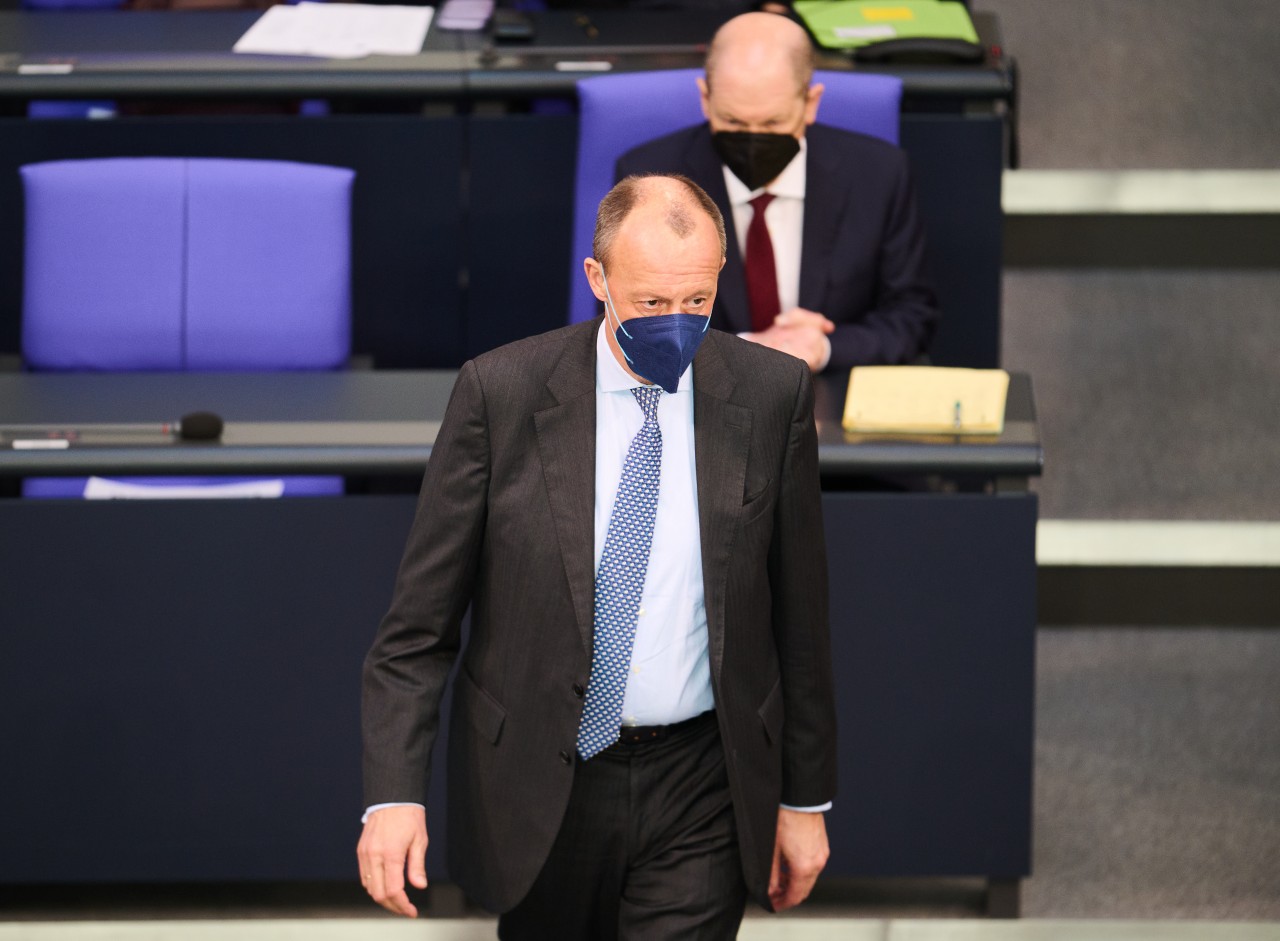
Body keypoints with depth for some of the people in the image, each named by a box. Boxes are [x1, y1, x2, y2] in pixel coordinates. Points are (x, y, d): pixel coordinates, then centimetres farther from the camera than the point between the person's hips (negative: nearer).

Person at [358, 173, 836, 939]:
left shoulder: (772, 394, -4)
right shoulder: (501, 393, -8)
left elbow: (800, 614, 4)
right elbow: (420, 618, -6)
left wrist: (806, 798, 8)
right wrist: (394, 791, -17)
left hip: (698, 790, 0)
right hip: (541, 784, 0)